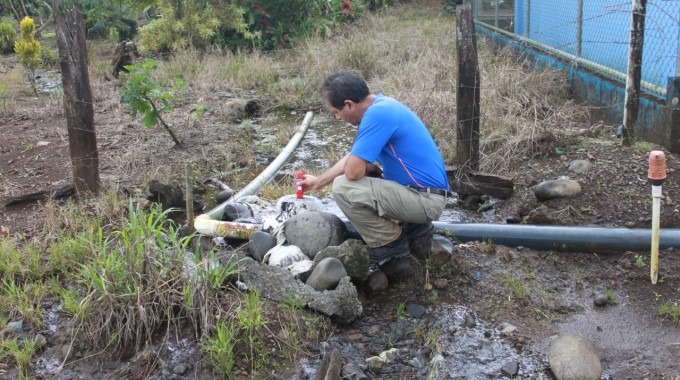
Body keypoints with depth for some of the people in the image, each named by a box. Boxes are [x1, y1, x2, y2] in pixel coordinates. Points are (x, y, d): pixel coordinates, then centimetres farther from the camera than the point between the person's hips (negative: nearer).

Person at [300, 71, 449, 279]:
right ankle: (413, 229, 16)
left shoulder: (377, 114, -22)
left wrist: (370, 168, -1)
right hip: (423, 193, 10)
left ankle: (391, 245, 0)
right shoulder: (380, 105, 9)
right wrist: (319, 181, 29)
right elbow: (354, 157, 21)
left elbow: (353, 171, -25)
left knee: (343, 188, -18)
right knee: (356, 181, 22)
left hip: (425, 199, -10)